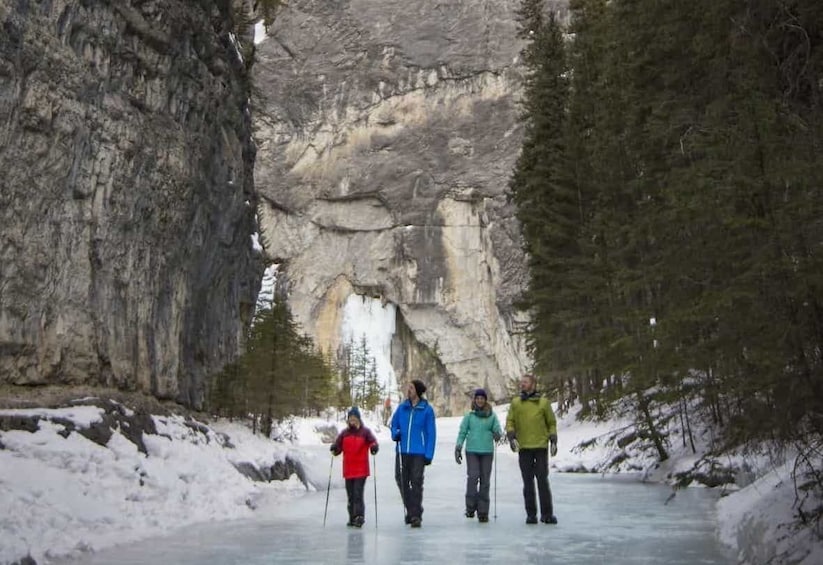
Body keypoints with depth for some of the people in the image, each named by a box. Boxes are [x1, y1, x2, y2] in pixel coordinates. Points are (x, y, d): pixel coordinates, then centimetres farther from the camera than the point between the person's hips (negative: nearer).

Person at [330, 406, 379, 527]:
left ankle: (359, 517, -10)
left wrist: (374, 447, -31)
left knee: (358, 494, -12)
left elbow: (373, 441, -10)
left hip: (361, 469, -4)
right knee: (350, 495, 11)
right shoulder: (344, 433, 9)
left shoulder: (365, 432, -1)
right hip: (348, 470, 4)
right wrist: (334, 449, -13)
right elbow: (338, 447, 9)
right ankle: (352, 517, 20)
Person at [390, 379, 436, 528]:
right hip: (402, 451, 4)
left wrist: (429, 454, -8)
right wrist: (395, 434, -6)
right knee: (402, 481, 10)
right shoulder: (402, 407, 6)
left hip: (418, 452, -4)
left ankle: (416, 516, 2)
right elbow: (394, 424, 17)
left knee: (416, 483, -5)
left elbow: (431, 433, -3)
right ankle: (410, 510, 28)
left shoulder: (427, 409, -4)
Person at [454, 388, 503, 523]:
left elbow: (498, 430, 4)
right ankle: (471, 507, -3)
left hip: (487, 451, 1)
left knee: (484, 481, 2)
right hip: (471, 451, -1)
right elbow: (462, 432, 7)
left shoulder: (492, 416, 7)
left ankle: (483, 512, 8)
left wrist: (497, 434, -19)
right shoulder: (469, 415, 6)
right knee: (472, 477, -15)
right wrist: (458, 448, 0)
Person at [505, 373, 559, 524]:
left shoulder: (543, 402, 5)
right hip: (523, 448, 1)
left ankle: (547, 513, 5)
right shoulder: (515, 403, 8)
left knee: (543, 480, -3)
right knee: (528, 482, 5)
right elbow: (510, 422, 6)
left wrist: (553, 441, 2)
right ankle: (531, 514, 12)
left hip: (541, 446, -1)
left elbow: (551, 422, 10)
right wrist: (511, 438, -9)